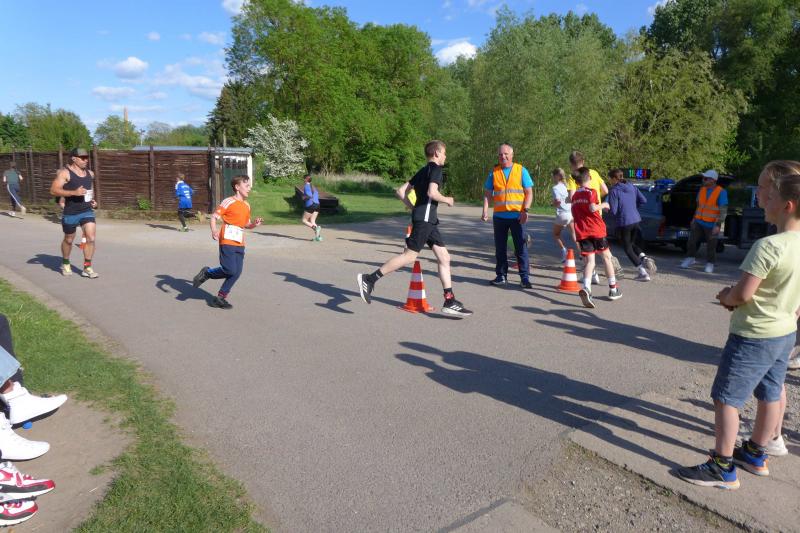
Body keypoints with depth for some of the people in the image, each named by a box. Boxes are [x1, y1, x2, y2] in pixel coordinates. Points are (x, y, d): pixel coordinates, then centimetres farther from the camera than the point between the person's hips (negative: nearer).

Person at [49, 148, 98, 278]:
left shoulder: (90, 173, 9)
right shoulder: (64, 173, -8)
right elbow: (53, 190, -16)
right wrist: (74, 192, -24)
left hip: (87, 211, 4)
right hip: (70, 213, -3)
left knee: (91, 238, -11)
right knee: (69, 239, 14)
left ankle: (87, 267, -2)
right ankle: (65, 263, 37)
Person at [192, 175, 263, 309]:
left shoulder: (247, 205, 14)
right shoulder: (229, 202, -7)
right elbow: (214, 217, -8)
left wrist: (254, 224, 2)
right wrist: (214, 230, -26)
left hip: (239, 244, 7)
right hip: (227, 242, -7)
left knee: (237, 272, 2)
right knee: (230, 270, -15)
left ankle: (220, 298, 13)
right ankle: (207, 273, 12)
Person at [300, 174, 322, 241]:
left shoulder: (306, 186, -7)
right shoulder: (313, 186, 16)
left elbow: (309, 196, -20)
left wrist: (304, 197, -2)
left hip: (310, 205, -7)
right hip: (317, 205, 7)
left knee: (304, 220, 5)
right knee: (312, 221, 9)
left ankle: (315, 228, -17)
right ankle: (318, 236, -4)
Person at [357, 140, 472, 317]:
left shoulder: (422, 171, 21)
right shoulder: (435, 168, -5)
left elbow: (401, 191, 19)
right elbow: (432, 192, -22)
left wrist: (414, 208, 21)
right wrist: (447, 200, -4)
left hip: (428, 220, 10)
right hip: (425, 217, -10)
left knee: (444, 258, 6)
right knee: (410, 255, -11)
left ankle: (449, 302, 6)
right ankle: (369, 279, -8)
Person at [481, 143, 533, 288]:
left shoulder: (521, 170, 3)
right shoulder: (494, 173, 8)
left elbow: (529, 193, 1)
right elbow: (487, 193, 8)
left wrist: (525, 210, -11)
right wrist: (485, 211, -5)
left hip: (517, 216, -2)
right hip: (499, 216, 2)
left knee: (521, 247, -2)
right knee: (500, 248, 8)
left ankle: (525, 277, 3)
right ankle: (501, 275, 18)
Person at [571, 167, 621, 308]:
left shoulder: (574, 196, 14)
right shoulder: (591, 192, -4)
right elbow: (592, 208, -20)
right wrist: (603, 205, -3)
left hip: (581, 232, 4)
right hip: (596, 229, -4)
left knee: (590, 261, -2)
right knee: (606, 257, 14)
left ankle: (586, 288, -29)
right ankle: (613, 289, 24)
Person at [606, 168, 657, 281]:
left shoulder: (614, 191, -13)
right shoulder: (631, 187, 6)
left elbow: (613, 210, -16)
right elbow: (643, 200, 5)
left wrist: (607, 206, 4)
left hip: (623, 223, -7)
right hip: (636, 220, 7)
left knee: (628, 248, 6)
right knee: (632, 243, 26)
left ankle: (643, 273, 0)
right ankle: (644, 257, -2)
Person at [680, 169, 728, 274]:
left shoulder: (721, 192, -12)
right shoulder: (702, 190, 6)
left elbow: (723, 211, -13)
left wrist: (717, 225, -19)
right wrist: (694, 218, 19)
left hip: (711, 225, -5)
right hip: (698, 222, 5)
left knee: (711, 246, 3)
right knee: (692, 241, 3)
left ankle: (710, 264, 16)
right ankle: (690, 259, 21)